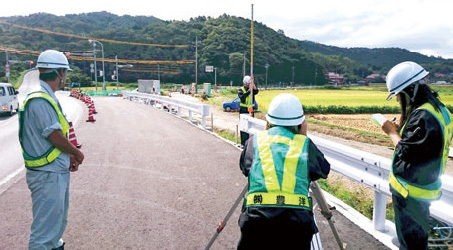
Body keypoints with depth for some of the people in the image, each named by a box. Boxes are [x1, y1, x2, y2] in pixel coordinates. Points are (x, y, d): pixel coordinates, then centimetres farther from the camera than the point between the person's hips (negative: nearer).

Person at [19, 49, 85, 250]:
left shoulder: (46, 97, 11)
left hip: (57, 172, 10)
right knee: (46, 227, 0)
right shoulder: (40, 100, -21)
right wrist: (77, 153, -7)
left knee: (58, 220, 27)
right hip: (47, 175, -10)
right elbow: (56, 136, -22)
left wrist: (69, 156, 10)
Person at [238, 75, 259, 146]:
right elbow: (242, 97, -20)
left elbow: (256, 91, -16)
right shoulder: (240, 90, 1)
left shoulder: (252, 89, 8)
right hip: (243, 110, -2)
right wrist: (249, 91, -27)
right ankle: (243, 142, 2)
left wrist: (253, 83, -22)